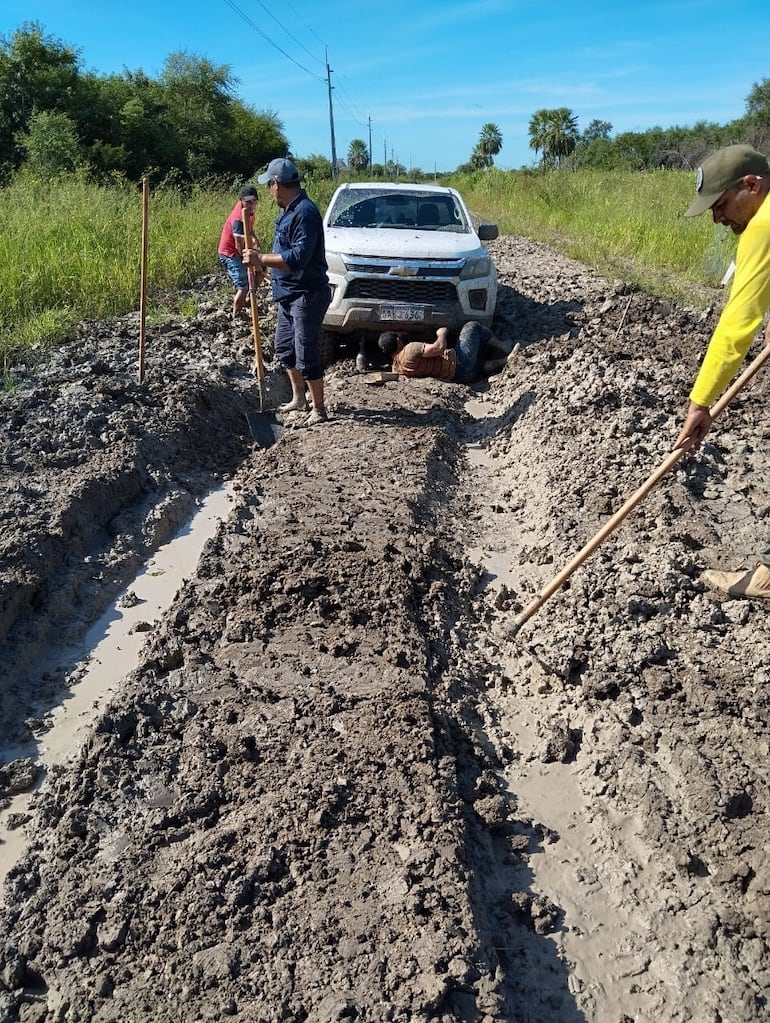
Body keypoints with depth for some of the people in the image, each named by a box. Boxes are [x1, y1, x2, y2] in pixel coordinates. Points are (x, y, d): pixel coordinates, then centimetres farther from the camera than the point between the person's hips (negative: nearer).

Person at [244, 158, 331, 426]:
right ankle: (298, 399, 34)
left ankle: (318, 410, 6)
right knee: (284, 349, 19)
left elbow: (299, 257, -29)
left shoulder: (306, 212, -19)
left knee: (306, 356, -6)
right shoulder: (288, 211, 12)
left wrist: (261, 259, -25)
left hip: (307, 295, -11)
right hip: (288, 294, 11)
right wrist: (262, 265, 21)